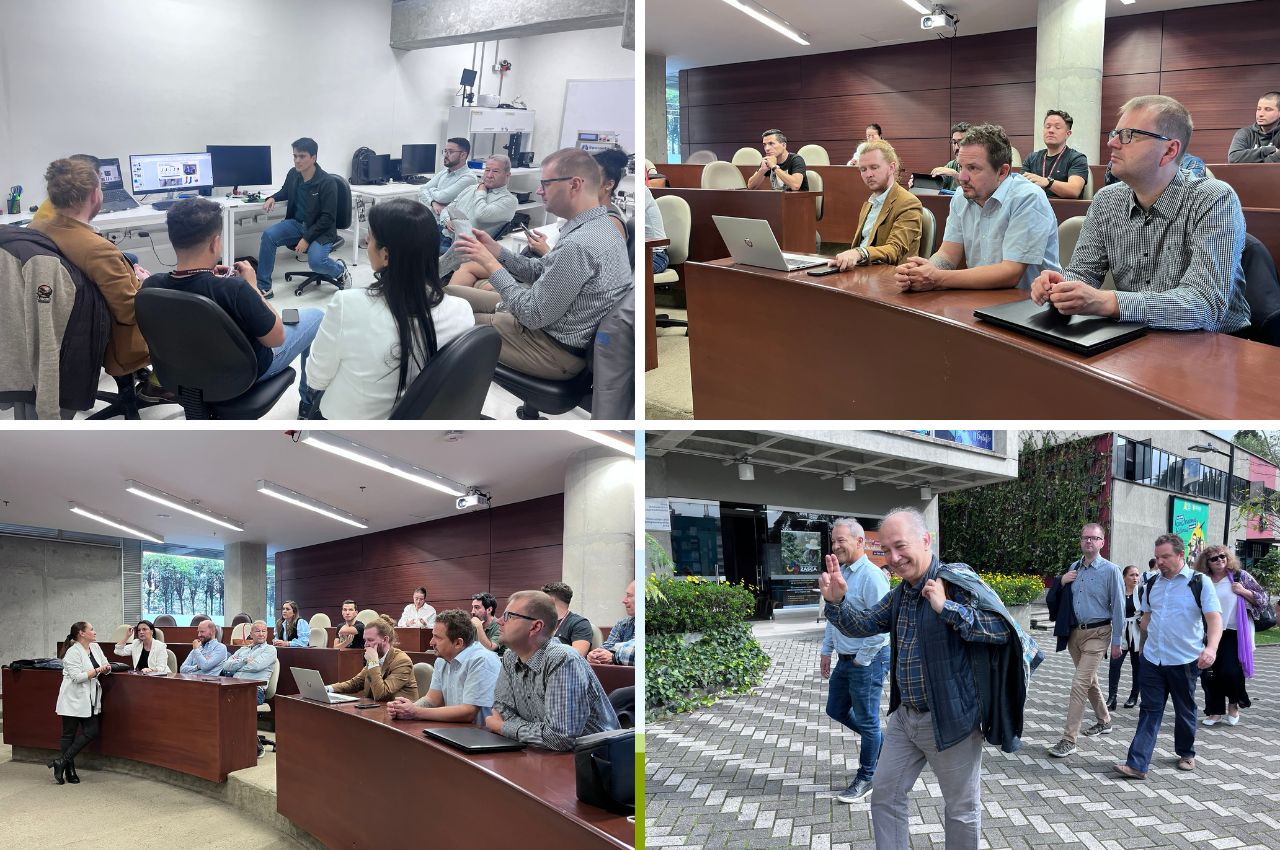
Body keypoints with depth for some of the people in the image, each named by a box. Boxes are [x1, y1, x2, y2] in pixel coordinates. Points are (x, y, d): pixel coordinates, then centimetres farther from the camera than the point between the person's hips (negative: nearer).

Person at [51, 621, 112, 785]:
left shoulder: (95, 647, 9)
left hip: (89, 701, 8)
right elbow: (77, 676, -21)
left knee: (92, 732, 3)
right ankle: (68, 770, 10)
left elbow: (105, 666, 11)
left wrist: (106, 668, -11)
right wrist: (97, 671, -22)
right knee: (69, 734, 3)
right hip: (73, 701, -8)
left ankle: (62, 762, 10)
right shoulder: (73, 652, -14)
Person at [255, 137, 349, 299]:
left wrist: (307, 238, -24)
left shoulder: (327, 182, -19)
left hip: (320, 229, -6)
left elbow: (328, 217, -19)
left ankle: (340, 270, 5)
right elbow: (286, 191, 24)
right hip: (297, 223, 6)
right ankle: (263, 288, -14)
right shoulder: (293, 174, -1)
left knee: (315, 261, -32)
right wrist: (272, 198, 1)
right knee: (268, 235, -20)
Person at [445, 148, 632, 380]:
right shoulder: (599, 227, 3)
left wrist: (491, 264, -16)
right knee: (448, 293, 15)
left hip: (556, 350, -10)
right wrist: (495, 250, -2)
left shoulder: (578, 245, -30)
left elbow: (533, 315, -25)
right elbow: (540, 271, 9)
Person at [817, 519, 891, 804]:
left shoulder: (871, 576, -21)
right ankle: (880, 743, 38)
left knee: (867, 721, 5)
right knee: (836, 710, 18)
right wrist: (826, 650, 18)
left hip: (867, 661, -9)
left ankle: (865, 778, 20)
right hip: (844, 659, 9)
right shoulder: (840, 573, 8)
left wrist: (862, 659, -16)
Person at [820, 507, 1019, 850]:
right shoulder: (901, 593, 8)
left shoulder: (957, 580, -18)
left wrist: (947, 608, -30)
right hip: (905, 716, 8)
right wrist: (837, 601, -6)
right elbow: (863, 625, 13)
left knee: (961, 808, 9)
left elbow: (1003, 627, -25)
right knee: (884, 794, 14)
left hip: (951, 720, -8)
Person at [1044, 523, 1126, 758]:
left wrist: (1117, 641, -7)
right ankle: (1104, 721, 41)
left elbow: (1118, 607, -7)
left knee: (1080, 684, -13)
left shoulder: (1110, 571, -9)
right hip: (1075, 632, 6)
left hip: (1097, 634, -6)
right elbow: (1054, 600, 17)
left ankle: (1069, 739, -11)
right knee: (1090, 681, 20)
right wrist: (1061, 582, -4)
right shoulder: (1073, 568, 7)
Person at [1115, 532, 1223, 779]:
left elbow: (1214, 618, -14)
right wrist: (1143, 645, 19)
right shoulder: (1152, 584, 9)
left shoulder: (1199, 583, -7)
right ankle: (1137, 764, -6)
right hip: (1152, 659, 4)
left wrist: (1211, 647, -29)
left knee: (1185, 710, 13)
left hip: (1184, 661, -4)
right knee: (1149, 711, 0)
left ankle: (1186, 754, 34)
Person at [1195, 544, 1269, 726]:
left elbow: (1264, 599, 1)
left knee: (1231, 672, -11)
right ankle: (1215, 712, 17)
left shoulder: (1239, 576, -1)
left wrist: (1244, 592, -12)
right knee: (1209, 674, 2)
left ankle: (1233, 706, 17)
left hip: (1233, 634, -3)